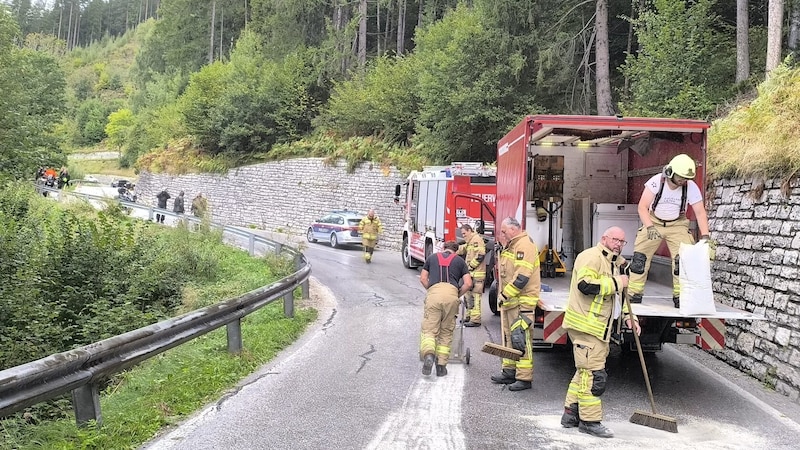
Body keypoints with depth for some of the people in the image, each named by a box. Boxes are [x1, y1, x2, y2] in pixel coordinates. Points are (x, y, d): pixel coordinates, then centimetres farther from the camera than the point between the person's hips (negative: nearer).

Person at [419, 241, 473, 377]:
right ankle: (441, 365, 8)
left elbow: (423, 279, 22)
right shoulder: (460, 261, 24)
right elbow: (468, 284, 14)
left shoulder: (432, 257, 27)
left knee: (429, 330, -1)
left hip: (434, 293, 0)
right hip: (451, 294, 0)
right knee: (446, 332, 11)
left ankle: (428, 354, -29)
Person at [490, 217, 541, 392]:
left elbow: (522, 277, -23)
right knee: (509, 336, 15)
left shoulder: (524, 245, -15)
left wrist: (506, 294, -19)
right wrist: (503, 294, 13)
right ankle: (510, 372, 24)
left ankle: (524, 378, -7)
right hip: (510, 301, 11)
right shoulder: (511, 246, 18)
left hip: (522, 301, -11)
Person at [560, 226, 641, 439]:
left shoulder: (616, 263, 20)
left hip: (599, 328, 11)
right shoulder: (591, 257, -12)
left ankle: (571, 414, 24)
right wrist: (617, 282, -20)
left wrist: (628, 317, 17)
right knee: (593, 373, -8)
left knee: (585, 371, 15)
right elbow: (585, 284, -28)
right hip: (585, 325, -10)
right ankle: (590, 420, 0)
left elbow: (619, 295, 30)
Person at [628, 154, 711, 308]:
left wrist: (705, 237, -26)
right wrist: (650, 227, -38)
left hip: (677, 225, 1)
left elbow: (700, 213, -15)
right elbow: (642, 207, -24)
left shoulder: (691, 187, -17)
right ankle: (633, 295, 2)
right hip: (653, 222, -1)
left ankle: (680, 296, -1)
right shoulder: (656, 182, -22)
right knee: (640, 257, -7)